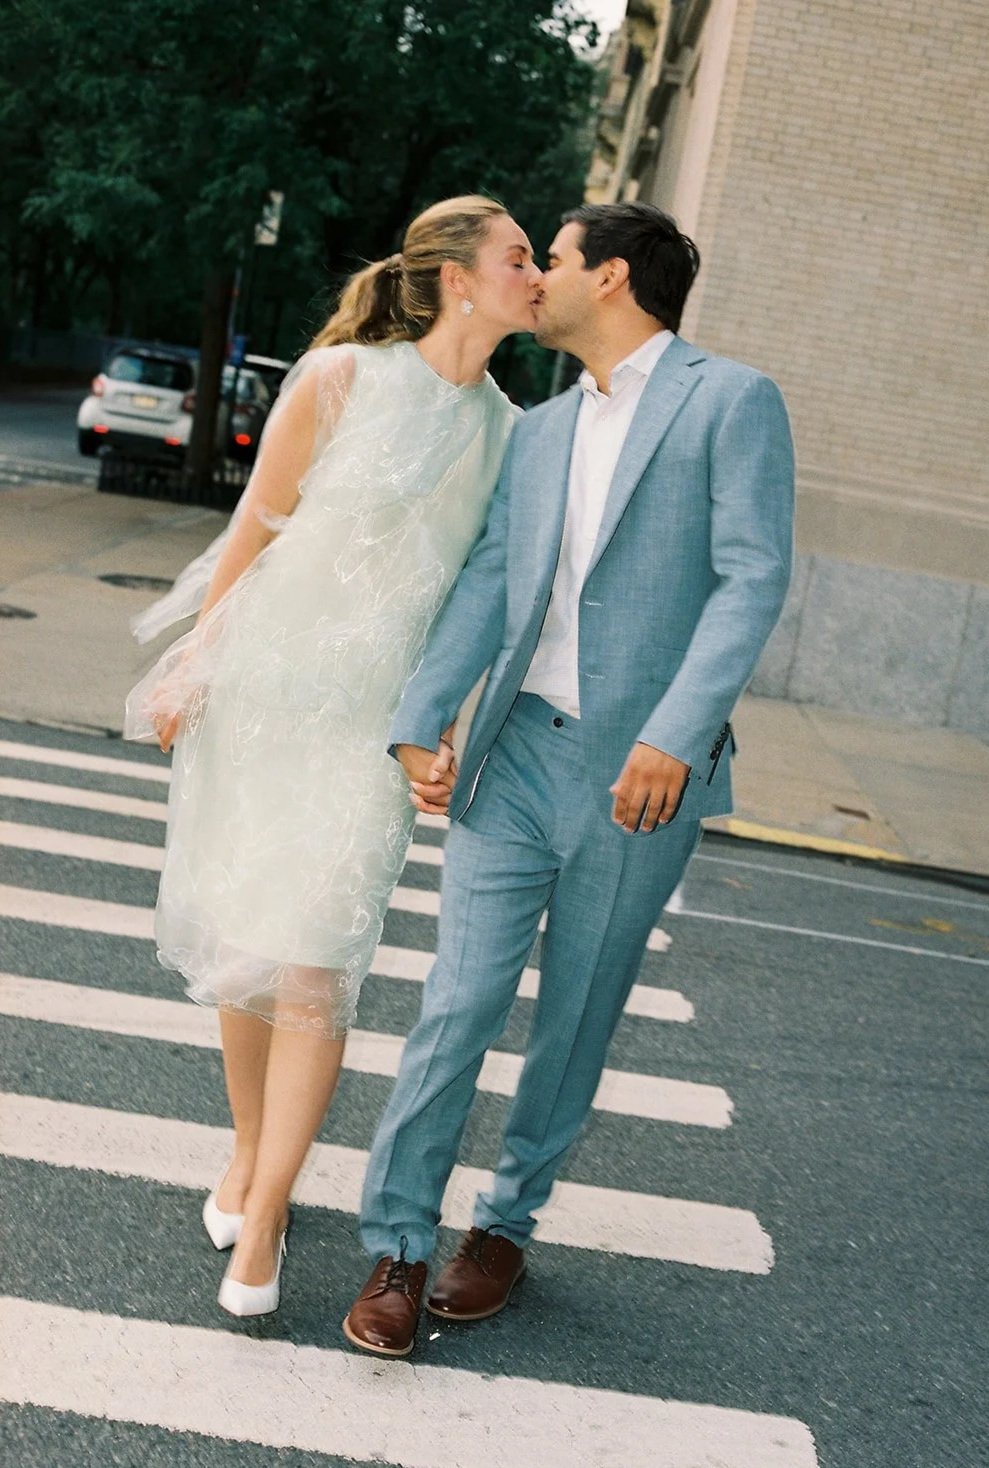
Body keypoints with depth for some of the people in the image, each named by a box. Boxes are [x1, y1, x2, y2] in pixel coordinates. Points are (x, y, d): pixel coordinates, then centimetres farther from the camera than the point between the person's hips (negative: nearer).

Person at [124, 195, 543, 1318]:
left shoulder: (504, 428, 4)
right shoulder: (343, 377, -7)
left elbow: (467, 591, 9)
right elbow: (254, 530, -1)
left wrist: (440, 721, 3)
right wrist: (194, 666, 1)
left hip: (378, 713, 2)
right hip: (266, 686, -2)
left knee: (318, 958, -6)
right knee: (244, 940, 9)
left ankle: (260, 1222, 5)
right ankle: (247, 1153, 30)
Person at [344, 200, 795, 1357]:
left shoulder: (729, 403, -3)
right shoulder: (538, 432, 15)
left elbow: (753, 577, -12)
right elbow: (484, 585, 6)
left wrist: (676, 731, -23)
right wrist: (418, 726, -7)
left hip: (640, 776, -4)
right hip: (518, 754, 4)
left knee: (576, 1019, 11)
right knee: (456, 1005, 1)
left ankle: (509, 1220, 29)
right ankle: (396, 1245, 13)